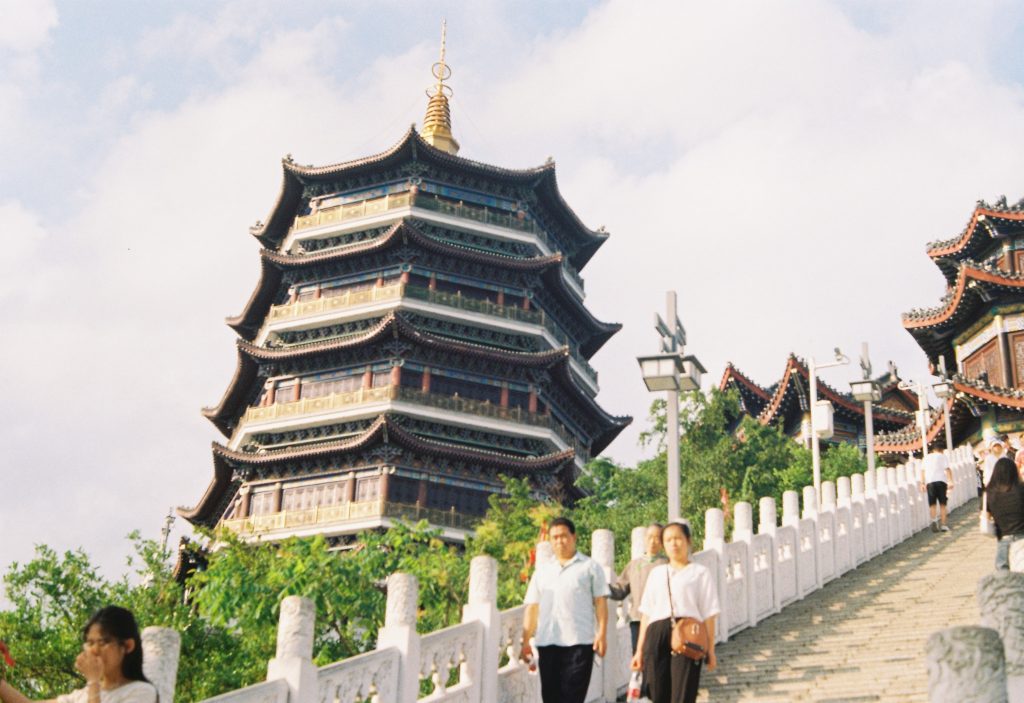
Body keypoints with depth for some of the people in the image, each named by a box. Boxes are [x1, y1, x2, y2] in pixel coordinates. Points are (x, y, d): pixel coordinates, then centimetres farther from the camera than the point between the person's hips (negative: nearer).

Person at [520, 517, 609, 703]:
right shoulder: (542, 571, 17)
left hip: (579, 642, -3)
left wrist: (602, 633, -9)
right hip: (547, 643, 4)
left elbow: (600, 602, 3)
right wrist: (526, 642, 8)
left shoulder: (590, 567, 8)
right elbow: (532, 607, 14)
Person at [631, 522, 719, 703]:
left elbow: (709, 614, 5)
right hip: (657, 636, 4)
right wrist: (640, 649, 12)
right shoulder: (656, 572, 21)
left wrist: (710, 650, -2)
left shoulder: (700, 572, 10)